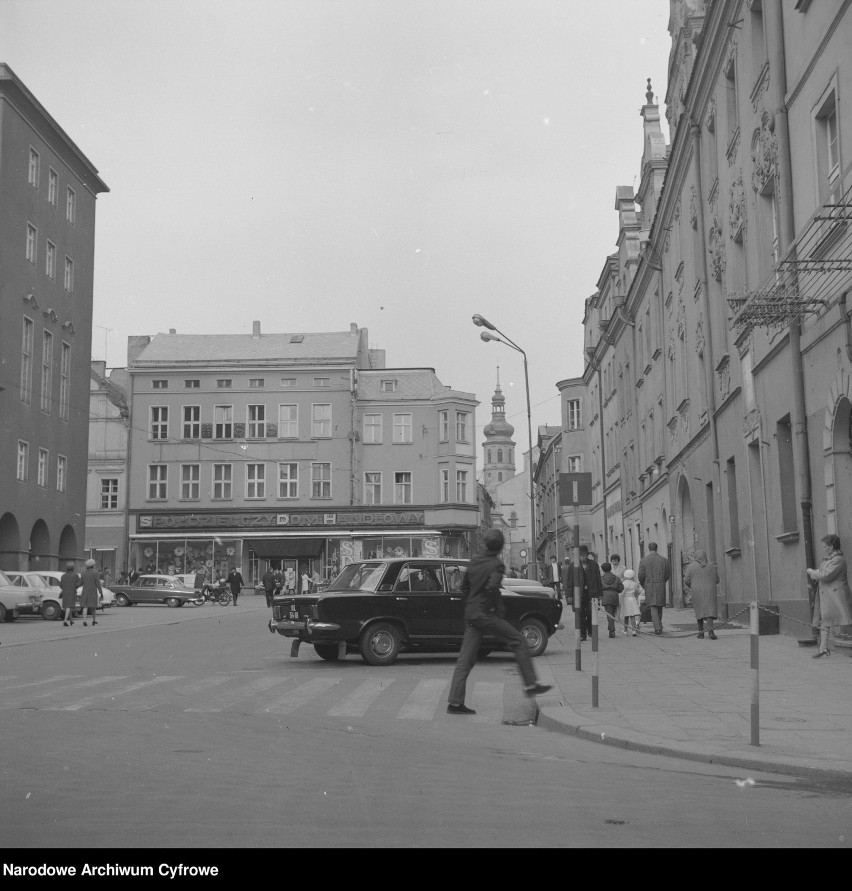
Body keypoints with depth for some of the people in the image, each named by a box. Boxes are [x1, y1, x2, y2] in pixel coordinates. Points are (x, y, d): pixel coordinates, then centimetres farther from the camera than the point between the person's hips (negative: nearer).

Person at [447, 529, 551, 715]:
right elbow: (492, 587, -26)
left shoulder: (475, 561, 12)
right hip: (486, 614, -7)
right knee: (519, 642, 5)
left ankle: (455, 703, 2)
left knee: (466, 659, 5)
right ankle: (530, 684, 4)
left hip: (471, 614, 7)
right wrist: (499, 606, -10)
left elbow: (464, 586, 20)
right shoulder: (497, 564, -11)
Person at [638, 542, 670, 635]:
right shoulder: (664, 560, 3)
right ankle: (659, 627, 21)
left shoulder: (643, 560, -3)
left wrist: (642, 584, 14)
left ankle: (657, 628, -14)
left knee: (653, 608, -3)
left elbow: (641, 576, -4)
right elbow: (668, 575, 5)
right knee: (659, 607, 15)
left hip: (649, 586, -2)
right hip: (661, 586, 2)